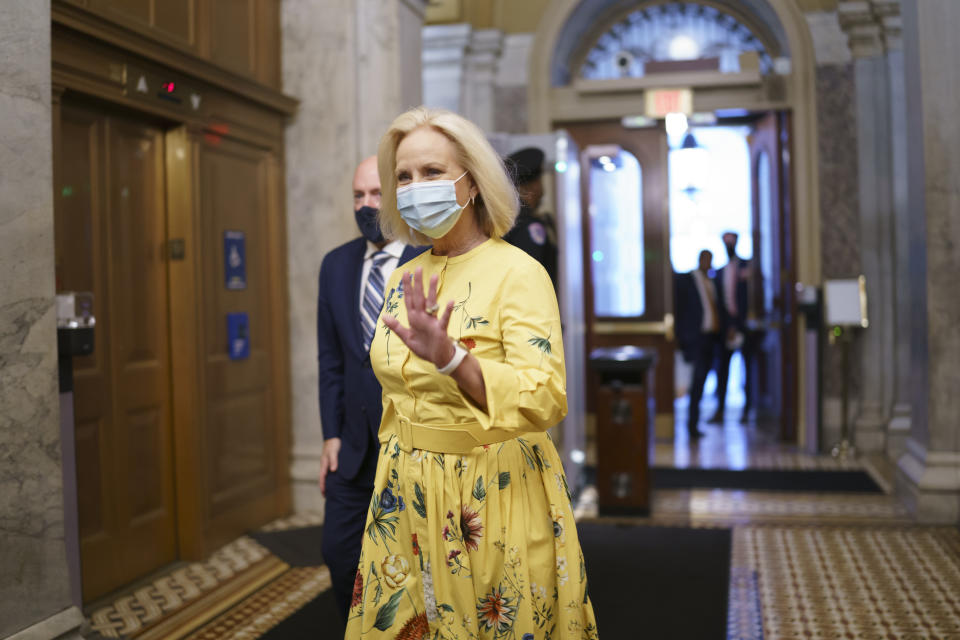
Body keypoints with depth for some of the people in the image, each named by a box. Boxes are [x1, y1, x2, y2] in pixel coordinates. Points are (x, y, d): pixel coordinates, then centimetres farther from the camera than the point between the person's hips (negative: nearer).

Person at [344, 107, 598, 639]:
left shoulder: (518, 273, -14)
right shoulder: (404, 282, 6)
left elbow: (546, 399, -25)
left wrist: (452, 360, -38)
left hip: (493, 501, -6)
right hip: (407, 501, 6)